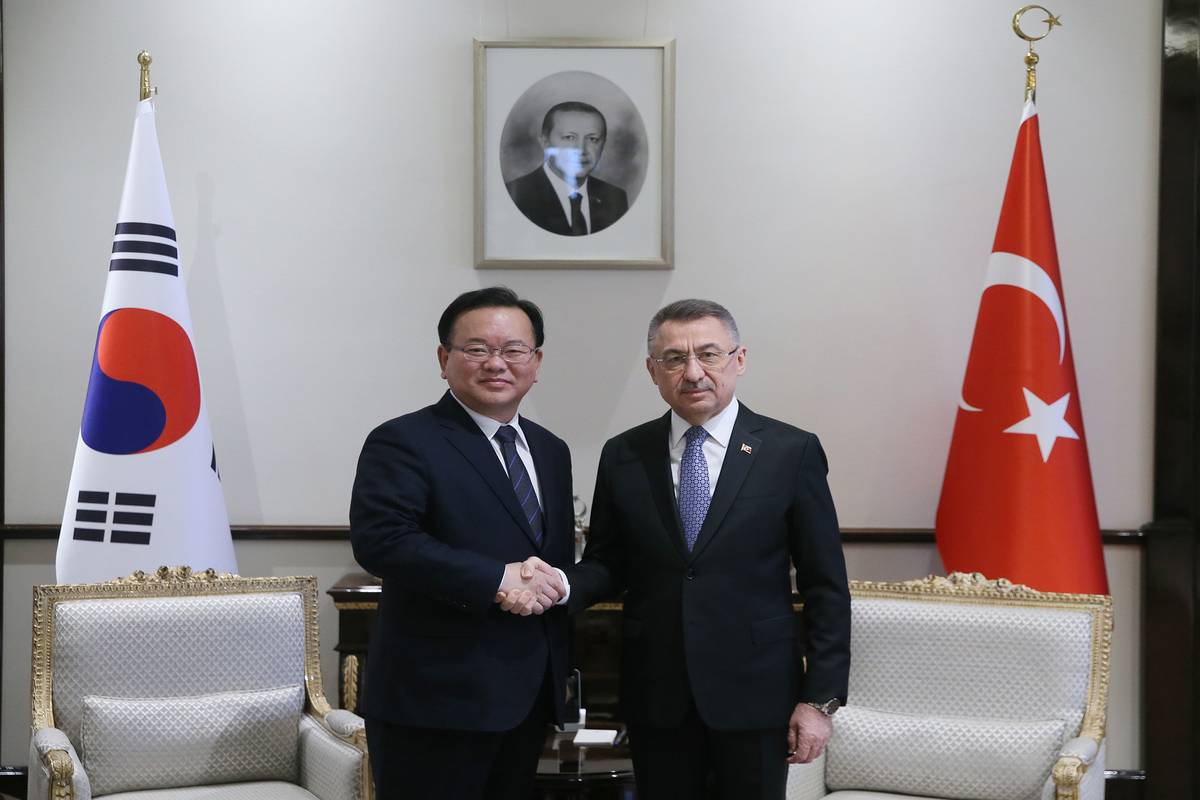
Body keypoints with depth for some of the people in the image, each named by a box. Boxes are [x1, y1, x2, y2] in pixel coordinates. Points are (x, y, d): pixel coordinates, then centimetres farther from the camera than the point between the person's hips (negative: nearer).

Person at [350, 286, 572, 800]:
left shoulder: (551, 451, 14)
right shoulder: (403, 442, -9)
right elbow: (380, 540, -22)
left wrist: (549, 587, -5)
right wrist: (497, 580, -25)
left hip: (530, 697, 7)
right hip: (435, 701, -7)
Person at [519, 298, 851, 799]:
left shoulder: (791, 452, -5)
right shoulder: (623, 456, 3)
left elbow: (825, 588, -3)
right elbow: (607, 565, 9)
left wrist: (821, 699, -6)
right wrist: (562, 585, -13)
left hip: (755, 694, -2)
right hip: (654, 697, 2)